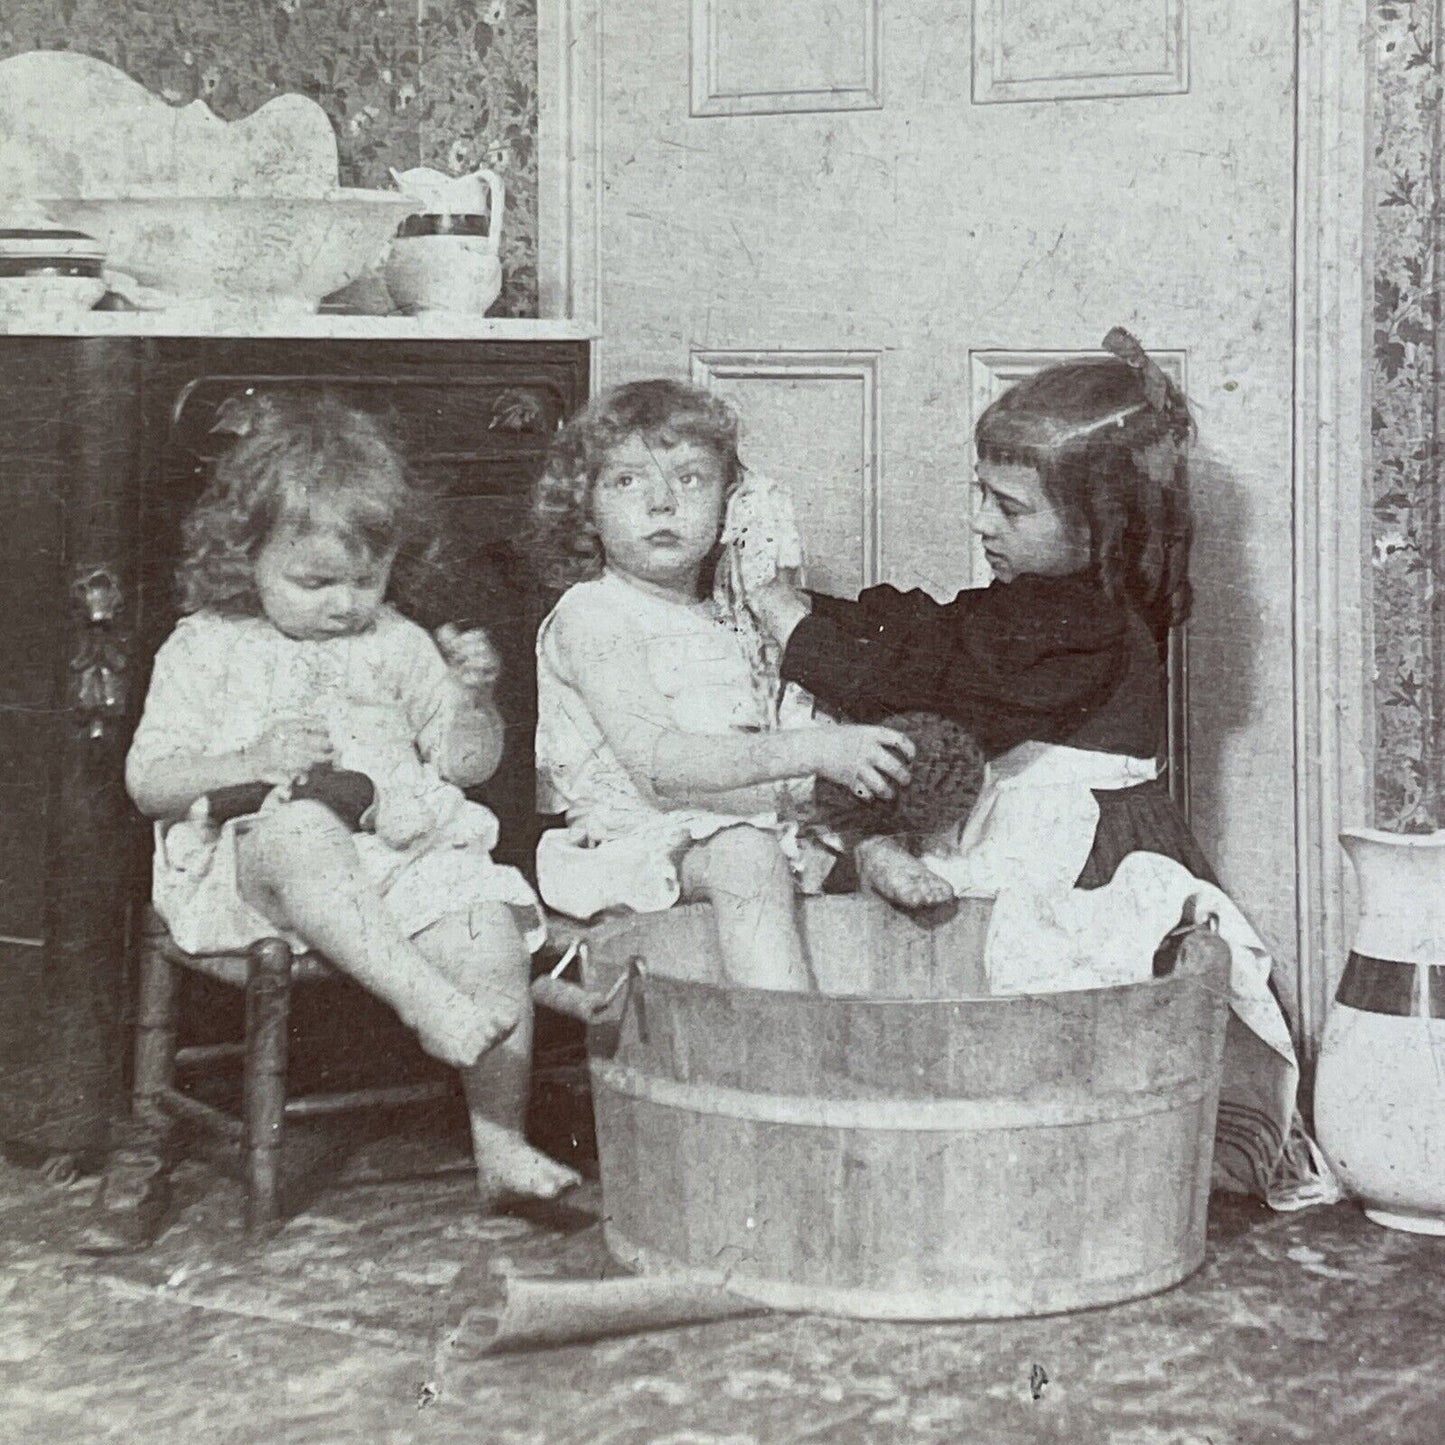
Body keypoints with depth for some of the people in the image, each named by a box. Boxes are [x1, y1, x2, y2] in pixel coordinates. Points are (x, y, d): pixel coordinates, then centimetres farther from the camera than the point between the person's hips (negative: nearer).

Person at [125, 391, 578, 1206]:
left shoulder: (397, 645, 18)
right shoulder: (208, 649, 8)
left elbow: (468, 762, 18)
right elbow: (149, 780, 1)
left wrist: (474, 696, -3)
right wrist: (256, 761, -15)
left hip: (407, 849, 3)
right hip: (257, 854, -3)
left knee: (494, 938, -23)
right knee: (301, 835, -40)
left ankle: (501, 1147, -17)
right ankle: (425, 998, -50)